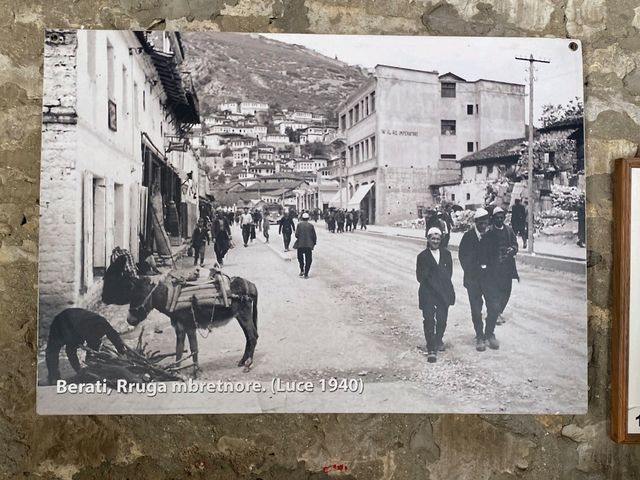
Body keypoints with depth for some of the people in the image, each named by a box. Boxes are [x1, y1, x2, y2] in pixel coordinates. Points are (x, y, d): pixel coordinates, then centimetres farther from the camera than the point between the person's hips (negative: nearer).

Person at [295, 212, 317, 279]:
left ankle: (302, 271, 12)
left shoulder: (299, 225, 0)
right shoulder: (311, 226, 0)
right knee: (308, 260, 7)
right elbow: (314, 236, 0)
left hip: (300, 245, 1)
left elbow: (296, 234, -5)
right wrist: (314, 243, 15)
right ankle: (306, 274, 4)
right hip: (309, 245, -1)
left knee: (300, 258, 21)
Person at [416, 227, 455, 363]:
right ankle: (431, 349, -5)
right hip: (428, 293, -3)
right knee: (429, 320, -7)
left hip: (444, 292, 3)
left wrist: (444, 284, -4)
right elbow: (420, 277, -4)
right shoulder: (422, 256, -1)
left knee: (442, 320, 9)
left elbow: (449, 272, 7)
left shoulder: (446, 254, 8)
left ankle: (438, 341, 34)